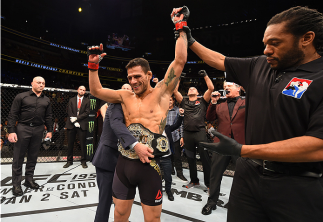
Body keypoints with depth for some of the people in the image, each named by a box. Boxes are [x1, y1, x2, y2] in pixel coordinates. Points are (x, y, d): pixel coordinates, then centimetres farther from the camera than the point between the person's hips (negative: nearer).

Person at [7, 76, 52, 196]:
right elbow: (12, 115, -3)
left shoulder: (46, 100, 12)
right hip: (23, 129, -3)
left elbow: (48, 117, 13)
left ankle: (29, 179, 24)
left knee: (33, 156, 11)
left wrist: (50, 130, 8)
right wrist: (11, 131, -11)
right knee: (18, 157, 2)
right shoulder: (21, 97, 0)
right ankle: (16, 184, 13)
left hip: (38, 130, 4)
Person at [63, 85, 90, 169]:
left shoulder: (87, 101, 7)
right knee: (70, 144, 8)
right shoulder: (71, 100, 11)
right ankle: (69, 161, 20)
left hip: (82, 125, -2)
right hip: (71, 124, 2)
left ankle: (83, 161, 12)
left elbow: (86, 113, -3)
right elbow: (69, 112, 2)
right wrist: (74, 122, -10)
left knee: (83, 144, 1)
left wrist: (76, 118, -12)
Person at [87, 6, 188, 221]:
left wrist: (181, 27, -3)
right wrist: (93, 65, 2)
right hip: (124, 163, 4)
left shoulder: (161, 93, -2)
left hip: (149, 165, -3)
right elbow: (96, 91, 12)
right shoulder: (126, 96, 8)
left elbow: (180, 61, -8)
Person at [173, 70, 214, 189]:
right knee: (190, 159, 14)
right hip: (187, 133, 3)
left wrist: (205, 75, 4)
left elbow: (211, 88, 1)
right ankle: (194, 180, 31)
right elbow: (175, 91, 9)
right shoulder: (184, 102, 15)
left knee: (205, 158, 1)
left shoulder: (202, 101, 10)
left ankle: (209, 183, 14)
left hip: (200, 132, -3)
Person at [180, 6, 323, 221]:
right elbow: (219, 60, 17)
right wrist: (190, 41, 23)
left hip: (297, 186, -4)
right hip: (249, 173, 5)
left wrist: (241, 150, -22)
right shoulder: (259, 65, 5)